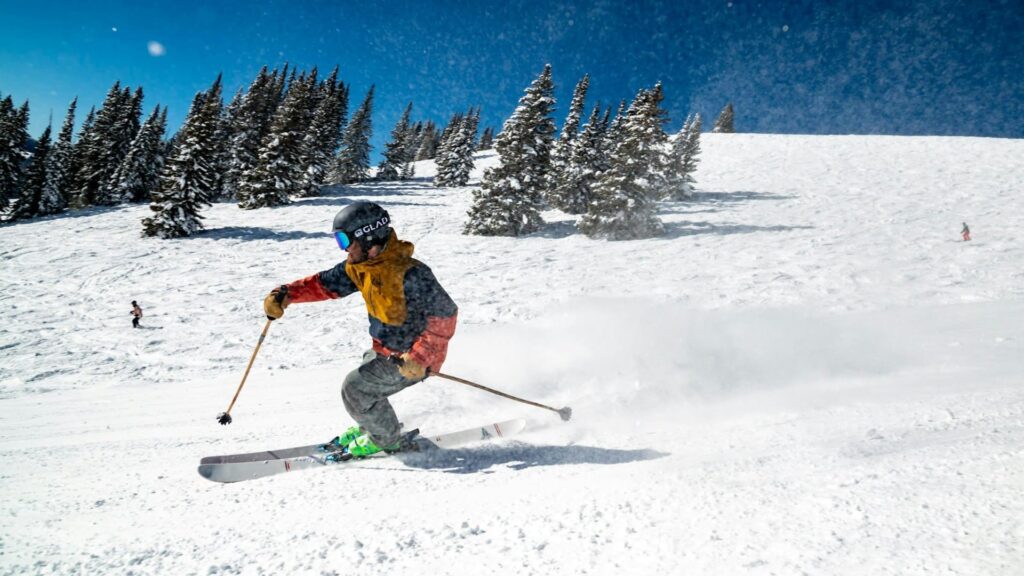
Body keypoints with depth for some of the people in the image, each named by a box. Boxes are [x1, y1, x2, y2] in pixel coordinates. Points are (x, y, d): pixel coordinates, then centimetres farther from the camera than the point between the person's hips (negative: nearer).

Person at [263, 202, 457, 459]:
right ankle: (370, 427, 43)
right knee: (357, 385, 16)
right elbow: (325, 283, 3)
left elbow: (445, 314, -30)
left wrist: (419, 357, -35)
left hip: (412, 358, -8)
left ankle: (388, 440, 13)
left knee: (356, 389, -10)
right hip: (384, 349, 8)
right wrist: (286, 295, -13)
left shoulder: (410, 275, -31)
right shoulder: (359, 266, -4)